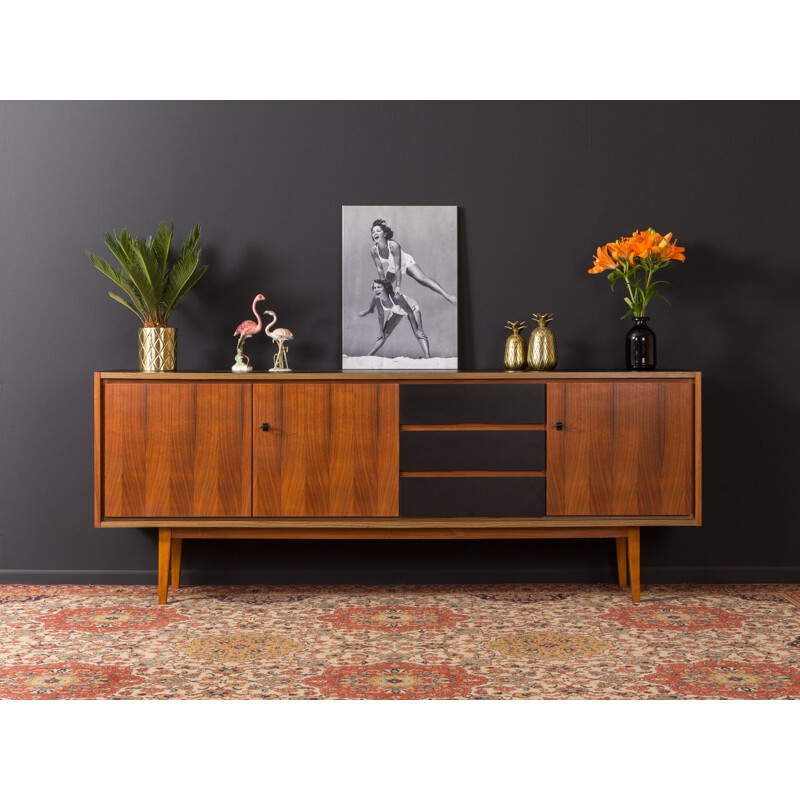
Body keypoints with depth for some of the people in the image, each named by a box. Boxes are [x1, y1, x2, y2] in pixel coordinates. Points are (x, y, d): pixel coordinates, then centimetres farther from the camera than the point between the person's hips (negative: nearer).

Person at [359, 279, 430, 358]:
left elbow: (410, 313, -32)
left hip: (411, 308, -5)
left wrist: (416, 329, -27)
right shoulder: (377, 299, -26)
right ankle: (368, 356, 13)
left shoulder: (396, 297, -42)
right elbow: (380, 315, -6)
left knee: (419, 333, -24)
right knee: (384, 334, 4)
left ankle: (428, 357, -31)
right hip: (397, 311, 5)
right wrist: (381, 331, 0)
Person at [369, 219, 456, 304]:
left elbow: (398, 267, -31)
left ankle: (447, 295, -32)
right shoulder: (374, 250, -24)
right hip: (392, 267, 5)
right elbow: (379, 269, -11)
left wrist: (398, 286, -28)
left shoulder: (393, 245, -36)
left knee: (421, 279, -23)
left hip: (406, 261, -5)